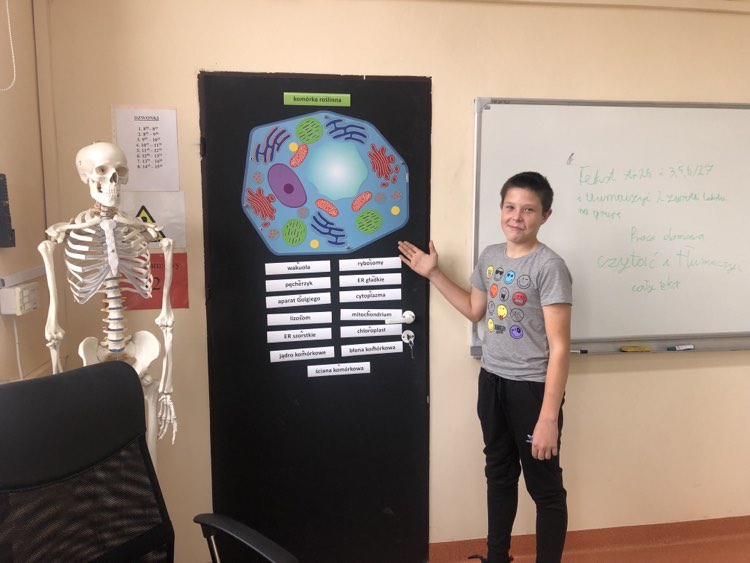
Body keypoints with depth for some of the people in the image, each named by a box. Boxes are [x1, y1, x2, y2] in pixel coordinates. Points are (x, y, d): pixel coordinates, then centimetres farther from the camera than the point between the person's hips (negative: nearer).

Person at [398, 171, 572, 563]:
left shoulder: (549, 267, -17)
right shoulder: (489, 256, 4)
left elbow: (559, 348, -18)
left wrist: (549, 418, -21)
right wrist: (433, 273, 12)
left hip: (532, 387, -7)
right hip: (492, 382, 7)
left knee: (545, 487, 8)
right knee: (499, 474, 22)